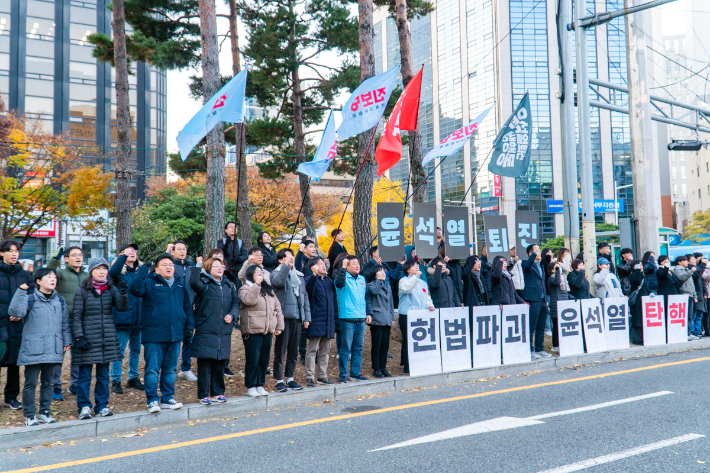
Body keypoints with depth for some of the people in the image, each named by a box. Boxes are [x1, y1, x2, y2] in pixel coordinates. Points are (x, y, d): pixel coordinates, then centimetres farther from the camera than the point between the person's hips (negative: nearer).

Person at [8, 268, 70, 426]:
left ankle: (44, 412, 23)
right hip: (33, 350, -5)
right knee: (30, 384, 3)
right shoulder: (30, 298, -6)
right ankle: (29, 415, 13)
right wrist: (21, 291, -28)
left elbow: (65, 323, 16)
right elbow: (15, 311, -23)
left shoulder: (60, 300, 10)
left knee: (48, 382, 13)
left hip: (53, 351, 5)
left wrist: (67, 341, 12)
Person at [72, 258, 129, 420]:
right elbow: (76, 316, -3)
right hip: (88, 338, -3)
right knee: (85, 374, 1)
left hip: (107, 339, 3)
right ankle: (84, 407, 12)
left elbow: (122, 307, -7)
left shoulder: (111, 289, 6)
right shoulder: (82, 291, -2)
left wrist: (124, 293, -24)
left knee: (103, 374, 10)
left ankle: (102, 406, 18)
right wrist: (79, 337, -10)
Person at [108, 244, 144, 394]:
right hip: (122, 318, -6)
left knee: (135, 350, 14)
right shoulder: (120, 271, -4)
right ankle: (115, 381, 8)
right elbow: (112, 273, -28)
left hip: (138, 318, 6)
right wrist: (123, 256, -32)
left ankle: (133, 378, 26)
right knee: (119, 351, 0)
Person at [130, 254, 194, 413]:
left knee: (170, 369, 12)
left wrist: (189, 326, 11)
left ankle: (167, 398, 23)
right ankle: (152, 400, 8)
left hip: (175, 335, 5)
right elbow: (136, 289, -21)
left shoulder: (180, 285, 13)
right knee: (152, 369, -3)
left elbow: (188, 307, 18)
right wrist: (142, 270, -22)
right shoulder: (150, 283, -1)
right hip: (154, 336, -5)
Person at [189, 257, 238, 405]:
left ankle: (217, 392, 24)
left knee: (220, 363, 12)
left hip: (224, 332, 5)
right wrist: (198, 267, -21)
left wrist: (232, 315, -5)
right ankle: (203, 394, 9)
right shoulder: (204, 283, -2)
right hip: (205, 331, -5)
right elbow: (193, 282, -25)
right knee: (205, 363, -1)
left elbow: (236, 302, 12)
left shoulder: (229, 285, 14)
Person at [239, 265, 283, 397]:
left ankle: (260, 385, 19)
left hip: (267, 331, 6)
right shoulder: (245, 288, -1)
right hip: (252, 331, -6)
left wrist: (279, 326, 11)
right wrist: (256, 284, -21)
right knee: (253, 360, -4)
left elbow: (277, 308, 19)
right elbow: (249, 300, -23)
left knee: (264, 360, 9)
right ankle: (251, 387, 7)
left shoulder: (269, 290, 19)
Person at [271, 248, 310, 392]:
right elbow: (278, 282, -27)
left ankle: (290, 379, 21)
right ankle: (279, 381, 7)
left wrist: (306, 317, 13)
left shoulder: (299, 276, 18)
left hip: (297, 318, 6)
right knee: (280, 351, -1)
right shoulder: (277, 273, -1)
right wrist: (286, 265, -26)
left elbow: (305, 297, 19)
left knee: (293, 351, 11)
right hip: (284, 317, -6)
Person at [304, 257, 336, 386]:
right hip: (316, 321, -7)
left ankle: (322, 377, 19)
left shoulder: (328, 280, 17)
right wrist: (314, 275, -41)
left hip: (328, 321, 7)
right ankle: (310, 378, 1)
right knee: (312, 350, -4)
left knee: (325, 351, 11)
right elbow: (309, 288, -27)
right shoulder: (310, 280, -4)